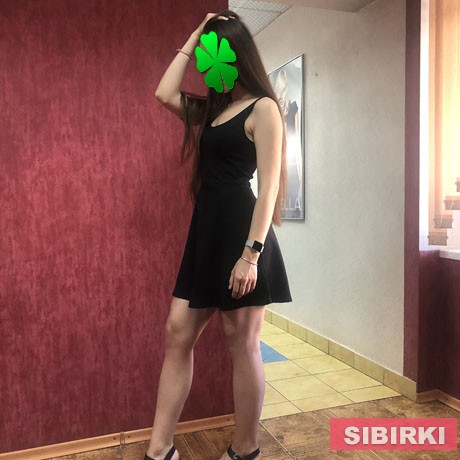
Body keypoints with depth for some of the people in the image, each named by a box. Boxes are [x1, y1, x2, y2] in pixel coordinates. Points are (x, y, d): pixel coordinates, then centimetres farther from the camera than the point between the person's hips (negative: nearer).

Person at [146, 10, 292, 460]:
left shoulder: (263, 108, -5)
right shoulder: (214, 108, 19)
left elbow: (269, 186, -13)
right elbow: (164, 93, 14)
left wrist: (251, 253, -20)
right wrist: (192, 40, 15)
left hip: (239, 231, -8)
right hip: (206, 230, 9)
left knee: (242, 344, 2)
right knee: (177, 333, 6)